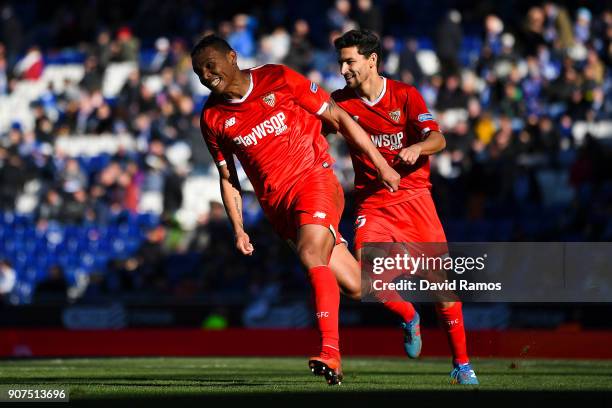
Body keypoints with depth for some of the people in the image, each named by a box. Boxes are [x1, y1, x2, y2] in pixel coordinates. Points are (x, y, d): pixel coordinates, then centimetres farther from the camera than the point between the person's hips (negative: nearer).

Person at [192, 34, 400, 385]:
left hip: (314, 178, -4)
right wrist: (239, 230, 6)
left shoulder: (279, 80, -4)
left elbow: (338, 118, 0)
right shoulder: (213, 118, 6)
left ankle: (331, 354, -37)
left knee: (311, 254, -30)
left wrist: (381, 164, 0)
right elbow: (228, 178, 16)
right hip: (276, 203, 4)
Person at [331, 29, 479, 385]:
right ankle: (409, 318, 8)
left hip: (413, 195, -1)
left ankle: (462, 363, 7)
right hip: (372, 202, 2)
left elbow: (438, 139, -13)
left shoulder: (405, 96, -4)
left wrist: (417, 148, -35)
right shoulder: (341, 102, 2)